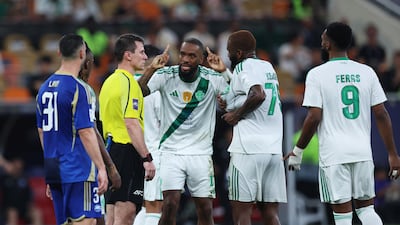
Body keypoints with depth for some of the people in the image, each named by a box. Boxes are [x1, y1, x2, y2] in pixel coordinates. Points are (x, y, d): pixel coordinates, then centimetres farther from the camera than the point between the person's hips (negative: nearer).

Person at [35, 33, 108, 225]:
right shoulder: (77, 88, -13)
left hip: (52, 167, 8)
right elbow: (85, 132, -17)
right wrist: (101, 168, -16)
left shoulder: (45, 87, 13)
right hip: (78, 169, -8)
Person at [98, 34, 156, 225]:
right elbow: (131, 124, -20)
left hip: (111, 150, 10)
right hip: (127, 151, -10)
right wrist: (147, 158, -21)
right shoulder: (128, 82, -12)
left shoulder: (110, 81, 17)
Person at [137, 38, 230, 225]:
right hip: (171, 152, -1)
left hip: (201, 153, 1)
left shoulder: (212, 79, -5)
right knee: (170, 205, -14)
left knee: (205, 210, 3)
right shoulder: (165, 76, -6)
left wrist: (225, 71, -23)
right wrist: (151, 69, -28)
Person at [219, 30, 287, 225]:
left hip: (248, 149, -8)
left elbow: (258, 95, -23)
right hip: (274, 149, 8)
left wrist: (237, 113, -10)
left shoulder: (243, 67, -6)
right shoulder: (268, 67, 18)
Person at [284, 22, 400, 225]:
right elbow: (381, 115, 3)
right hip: (362, 152, 4)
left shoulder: (317, 74, -5)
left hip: (334, 155, -4)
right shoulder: (366, 72, 5)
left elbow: (314, 118, -11)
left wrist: (297, 151, 1)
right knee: (366, 208, 14)